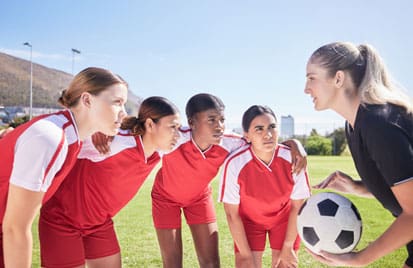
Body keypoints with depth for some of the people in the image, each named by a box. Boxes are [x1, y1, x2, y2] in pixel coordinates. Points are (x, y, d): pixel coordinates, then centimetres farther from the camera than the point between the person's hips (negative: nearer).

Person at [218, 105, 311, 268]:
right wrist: (246, 255, -13)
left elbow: (297, 207, -12)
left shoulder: (293, 159, -26)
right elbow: (232, 214, -18)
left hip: (284, 218, 1)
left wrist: (287, 247, -6)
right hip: (249, 219, -1)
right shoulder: (234, 164, -30)